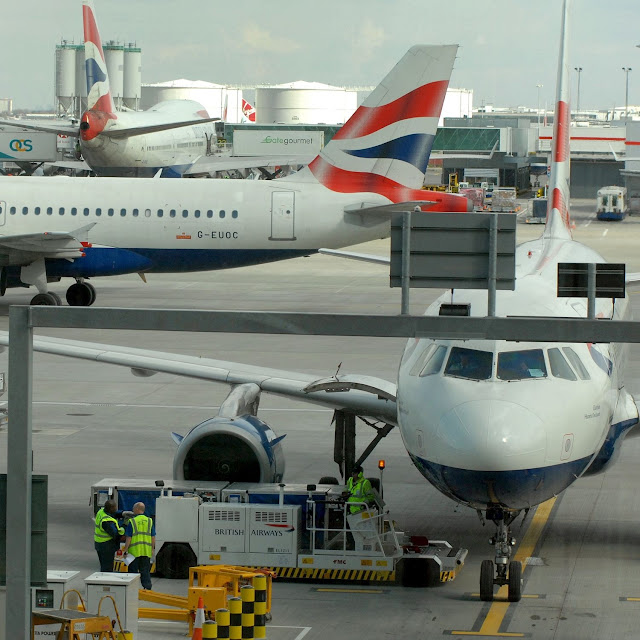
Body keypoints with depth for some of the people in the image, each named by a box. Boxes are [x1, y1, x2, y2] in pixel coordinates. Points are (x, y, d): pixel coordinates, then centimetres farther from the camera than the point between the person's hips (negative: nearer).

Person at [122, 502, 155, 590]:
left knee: (133, 570, 5)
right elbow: (153, 537, 6)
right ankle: (147, 587, 6)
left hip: (134, 551, -3)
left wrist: (125, 550, -4)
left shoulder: (132, 522, -8)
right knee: (145, 571, 10)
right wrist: (152, 549, 15)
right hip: (146, 551, 3)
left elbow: (128, 538, -9)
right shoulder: (149, 521, 4)